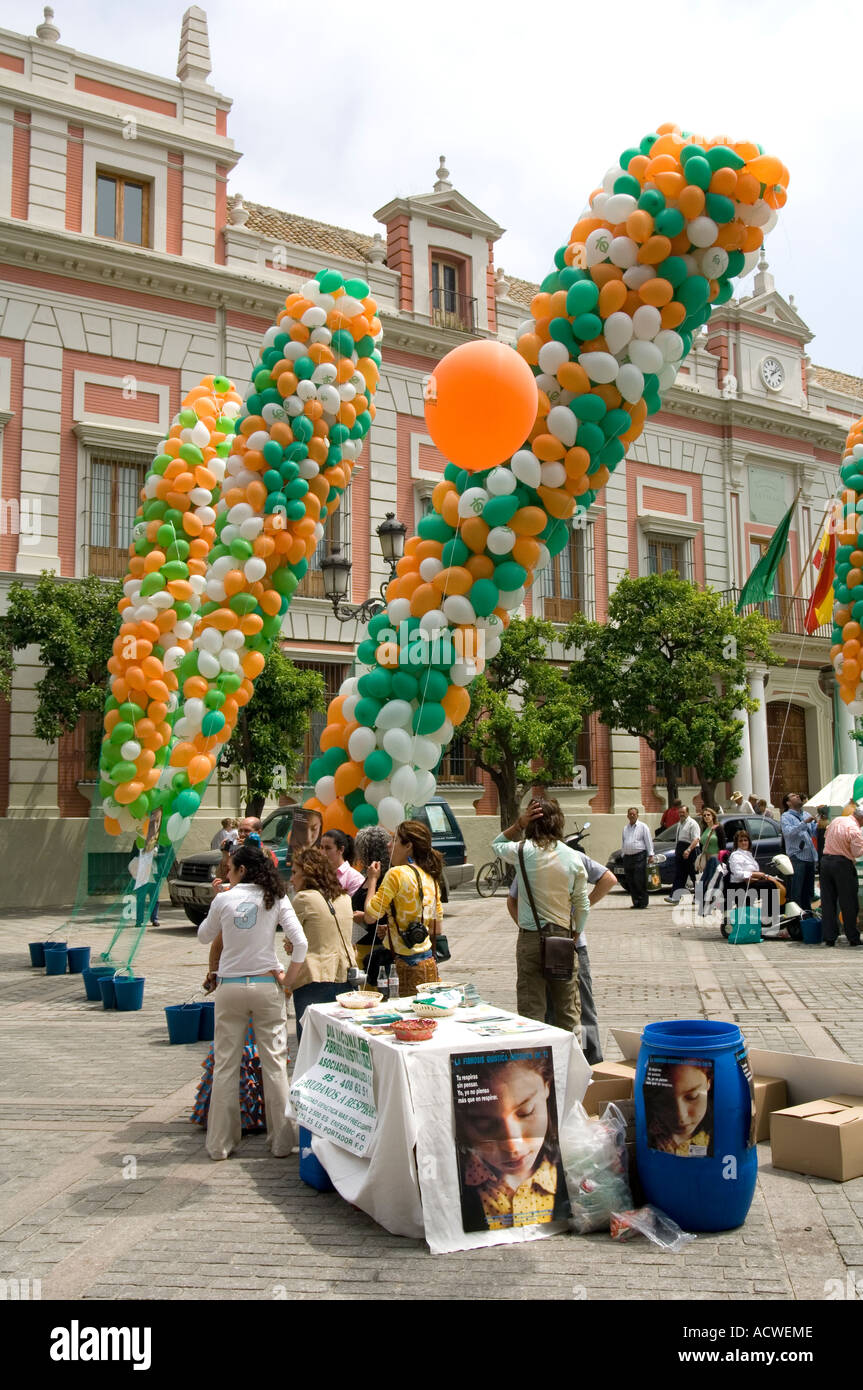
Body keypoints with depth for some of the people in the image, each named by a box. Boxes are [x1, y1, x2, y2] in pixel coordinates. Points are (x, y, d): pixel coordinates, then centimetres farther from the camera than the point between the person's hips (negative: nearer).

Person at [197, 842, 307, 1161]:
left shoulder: (223, 900, -4)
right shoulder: (275, 899, -2)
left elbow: (204, 937, 12)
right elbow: (300, 943, -10)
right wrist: (289, 977, 1)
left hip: (230, 986, 0)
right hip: (266, 985, 0)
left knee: (226, 1064, 8)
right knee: (274, 1063, 6)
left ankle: (220, 1143, 15)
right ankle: (282, 1140, 11)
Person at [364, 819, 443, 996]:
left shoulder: (397, 873, -12)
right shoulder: (430, 877, 11)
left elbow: (370, 916, -12)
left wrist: (372, 879, 1)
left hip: (407, 965, -8)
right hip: (429, 963, 8)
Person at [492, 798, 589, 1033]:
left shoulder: (523, 852, -8)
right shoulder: (573, 858, -2)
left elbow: (496, 844, 15)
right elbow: (582, 905, 2)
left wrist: (518, 824, 3)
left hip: (531, 939, -2)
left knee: (531, 1009, 4)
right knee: (568, 1009, 11)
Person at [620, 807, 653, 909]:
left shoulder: (643, 826, 2)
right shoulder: (625, 828, 18)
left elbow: (648, 841, -1)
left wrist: (651, 854, -7)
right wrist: (623, 855, 18)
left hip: (639, 856, -5)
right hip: (627, 857, 6)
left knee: (640, 881, -11)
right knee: (630, 882, 3)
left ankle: (643, 902, -5)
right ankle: (636, 902, 9)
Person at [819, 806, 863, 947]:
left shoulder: (836, 820, 9)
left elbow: (826, 836, 23)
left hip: (826, 861, 6)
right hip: (843, 864, -6)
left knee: (828, 902, 8)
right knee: (849, 904, 4)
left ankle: (829, 937, 8)